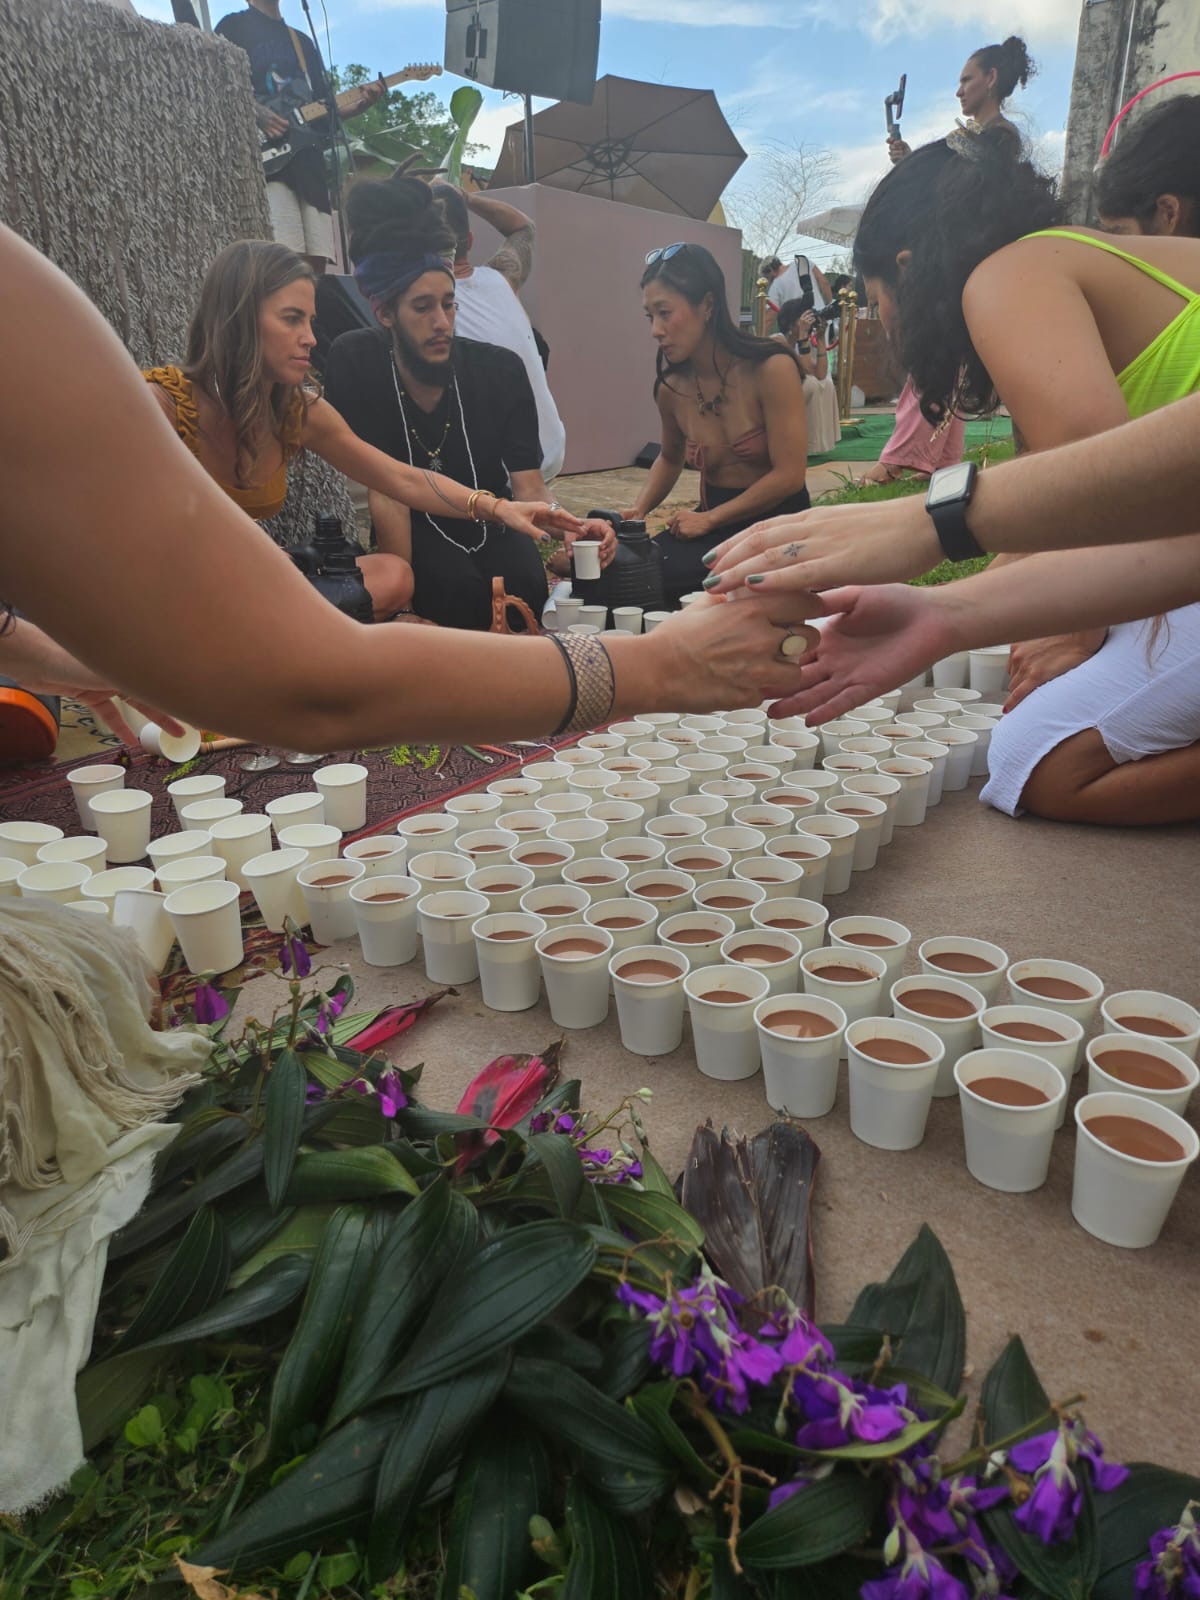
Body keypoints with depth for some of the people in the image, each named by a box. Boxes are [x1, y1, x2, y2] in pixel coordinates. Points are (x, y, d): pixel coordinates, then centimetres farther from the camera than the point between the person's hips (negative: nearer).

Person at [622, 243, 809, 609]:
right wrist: (639, 509, 2)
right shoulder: (671, 386, 0)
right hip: (714, 520, 5)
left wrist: (708, 519, -13)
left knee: (656, 578, -26)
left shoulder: (771, 368, -16)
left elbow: (789, 476, -16)